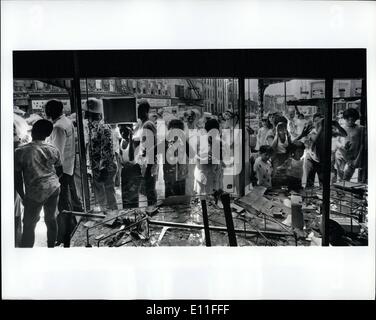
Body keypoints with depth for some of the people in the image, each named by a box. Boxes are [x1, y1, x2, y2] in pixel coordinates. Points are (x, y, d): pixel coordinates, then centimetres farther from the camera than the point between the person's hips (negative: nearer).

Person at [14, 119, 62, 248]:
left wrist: (23, 197, 4)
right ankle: (51, 247, 33)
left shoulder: (20, 151, -12)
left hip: (35, 192, -4)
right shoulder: (53, 150, -1)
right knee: (51, 219, 19)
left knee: (29, 225, 8)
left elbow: (17, 178, -8)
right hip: (54, 188, 4)